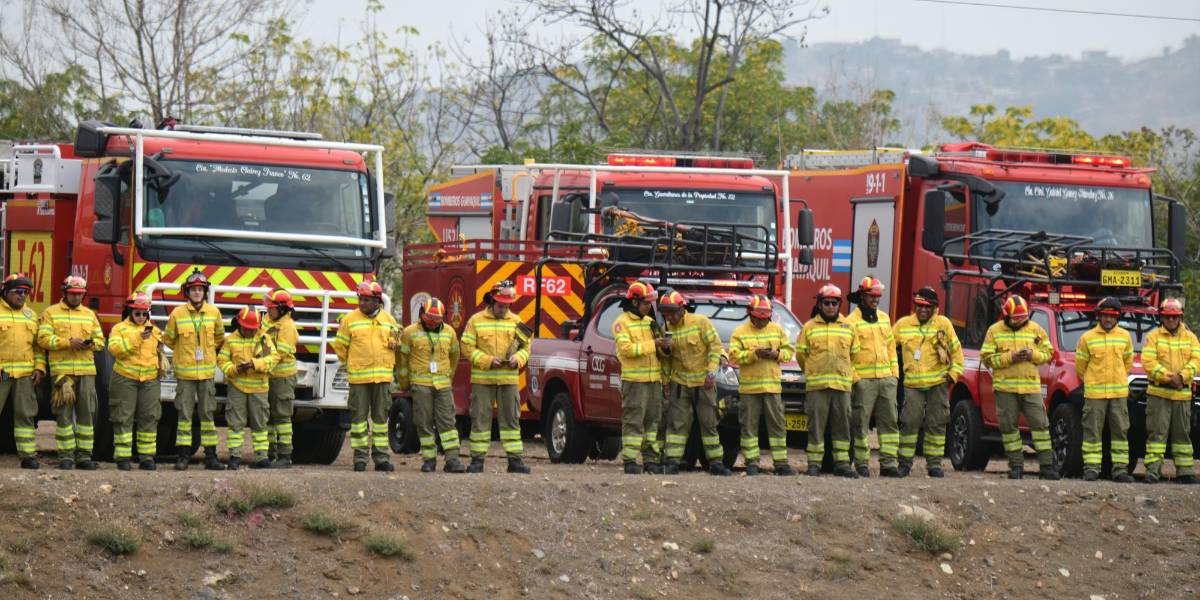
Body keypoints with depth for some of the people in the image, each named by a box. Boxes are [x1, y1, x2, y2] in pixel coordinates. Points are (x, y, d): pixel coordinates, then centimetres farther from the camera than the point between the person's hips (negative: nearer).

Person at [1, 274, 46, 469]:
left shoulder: (31, 316, 16)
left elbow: (38, 345, 17)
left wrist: (39, 368, 5)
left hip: (25, 374, 4)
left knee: (26, 415, 3)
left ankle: (28, 455, 4)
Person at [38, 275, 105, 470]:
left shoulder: (89, 315, 17)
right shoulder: (51, 313, 6)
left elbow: (100, 340, 17)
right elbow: (43, 338, -5)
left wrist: (91, 343, -7)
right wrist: (68, 343, -16)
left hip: (86, 371, 3)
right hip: (62, 371, -3)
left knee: (86, 413, 0)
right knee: (64, 413, -5)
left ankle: (84, 455, 4)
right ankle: (66, 456, -2)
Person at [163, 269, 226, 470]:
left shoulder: (214, 312, 2)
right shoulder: (178, 314, -5)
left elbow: (219, 337, 19)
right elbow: (168, 339, 10)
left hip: (207, 371, 2)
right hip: (185, 372, -2)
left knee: (207, 414, 4)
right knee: (184, 414, 0)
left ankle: (211, 456, 6)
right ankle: (183, 455, 3)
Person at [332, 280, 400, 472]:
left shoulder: (388, 320, 9)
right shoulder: (350, 319, 1)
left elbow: (395, 344, 18)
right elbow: (340, 346, 6)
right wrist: (351, 364, 11)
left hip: (383, 377, 2)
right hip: (358, 376, -2)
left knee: (381, 417, 5)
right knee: (359, 416, -1)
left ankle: (381, 458, 9)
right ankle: (360, 457, 3)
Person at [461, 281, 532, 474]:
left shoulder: (515, 322, 10)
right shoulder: (476, 321, 1)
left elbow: (525, 346, 13)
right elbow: (467, 347, -3)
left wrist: (518, 358, -9)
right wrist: (488, 361, -14)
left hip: (509, 378, 2)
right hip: (482, 379, -2)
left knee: (511, 418, 3)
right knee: (480, 418, 0)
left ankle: (515, 459, 5)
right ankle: (477, 459, 5)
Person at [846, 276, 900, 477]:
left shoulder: (884, 318, 16)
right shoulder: (852, 321, -3)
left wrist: (894, 372, 13)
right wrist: (853, 378, -13)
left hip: (886, 378, 6)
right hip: (864, 379, -6)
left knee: (889, 421, 2)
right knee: (861, 423, -2)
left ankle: (888, 462, 3)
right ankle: (862, 464, 3)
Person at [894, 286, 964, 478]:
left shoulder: (944, 324, 6)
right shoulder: (903, 325, 7)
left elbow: (956, 350, 11)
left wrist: (954, 373, 3)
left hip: (938, 383, 0)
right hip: (912, 384, 0)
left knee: (936, 424, 2)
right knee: (909, 424, -5)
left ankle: (934, 463, 8)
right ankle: (905, 463, 1)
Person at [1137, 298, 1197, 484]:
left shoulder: (1190, 337, 12)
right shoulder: (1153, 337, 2)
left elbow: (1196, 360, 1)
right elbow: (1148, 362, -8)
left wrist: (1182, 376, -16)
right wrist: (1169, 377, -18)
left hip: (1182, 394, 3)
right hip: (1158, 393, -3)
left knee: (1182, 433, 8)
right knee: (1157, 432, -7)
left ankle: (1185, 471, 12)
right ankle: (1153, 470, -9)